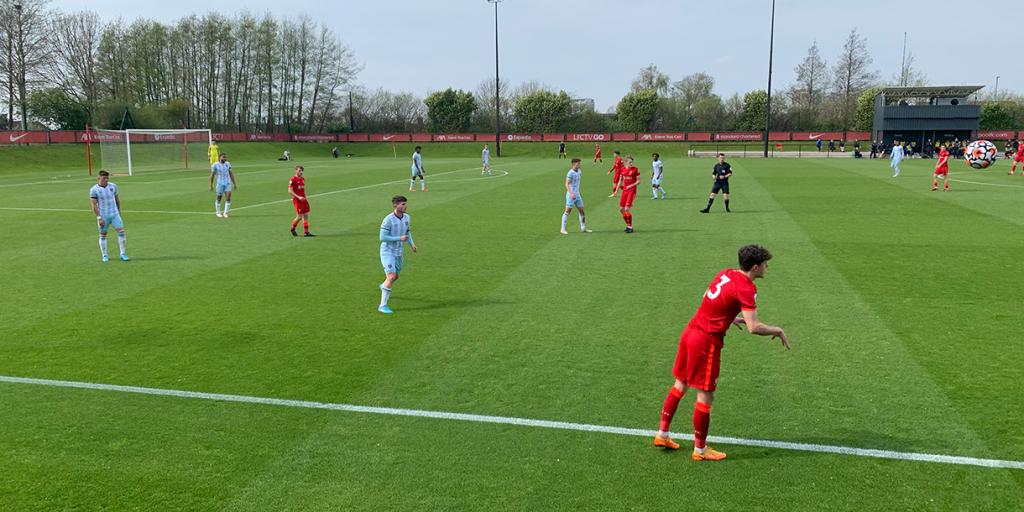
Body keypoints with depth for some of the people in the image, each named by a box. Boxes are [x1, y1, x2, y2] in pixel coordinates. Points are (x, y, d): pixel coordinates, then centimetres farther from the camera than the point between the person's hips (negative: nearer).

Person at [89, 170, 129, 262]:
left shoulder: (113, 186, 3)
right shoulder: (94, 190, -8)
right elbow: (94, 205, -10)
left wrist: (119, 211, 19)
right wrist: (99, 218, -15)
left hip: (115, 214, 3)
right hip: (103, 216, -3)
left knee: (121, 231, -7)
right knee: (103, 235, 7)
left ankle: (123, 254, -2)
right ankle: (104, 256, 17)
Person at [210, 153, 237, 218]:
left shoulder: (228, 164, 5)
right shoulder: (215, 165, -6)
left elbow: (231, 174, 11)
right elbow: (212, 175, -2)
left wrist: (234, 183, 10)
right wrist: (211, 185, -3)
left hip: (228, 183, 3)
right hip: (220, 183, -3)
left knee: (228, 198, -10)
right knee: (219, 198, 6)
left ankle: (225, 213, -2)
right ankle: (217, 212, 27)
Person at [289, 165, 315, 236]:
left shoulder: (303, 179, 13)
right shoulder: (293, 179, -11)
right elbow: (290, 191, -15)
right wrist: (298, 197, -21)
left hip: (303, 199, 7)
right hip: (297, 200, -7)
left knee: (306, 215, 4)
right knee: (299, 216, -7)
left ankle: (306, 232, 7)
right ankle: (292, 229, 18)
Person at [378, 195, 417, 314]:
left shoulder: (406, 217, -2)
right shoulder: (388, 220, -24)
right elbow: (382, 238, -22)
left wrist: (412, 244, 3)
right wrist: (400, 238, -25)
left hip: (398, 253, 7)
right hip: (387, 252, -7)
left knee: (396, 276, 22)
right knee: (391, 277, -19)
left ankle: (384, 287, 56)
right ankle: (383, 305, -12)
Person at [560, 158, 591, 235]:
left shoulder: (579, 171, 10)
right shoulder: (570, 173, -14)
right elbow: (567, 184, -22)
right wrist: (571, 193, -34)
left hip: (577, 194, 8)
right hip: (571, 195, -8)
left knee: (581, 211, 8)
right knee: (567, 211, -6)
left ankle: (583, 228, 17)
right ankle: (563, 229, -2)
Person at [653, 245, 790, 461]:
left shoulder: (726, 273, 7)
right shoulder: (746, 288, -17)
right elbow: (754, 328, -24)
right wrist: (778, 331, -7)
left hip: (690, 331, 9)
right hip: (707, 341, -9)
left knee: (680, 384, 19)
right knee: (705, 396, 4)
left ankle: (662, 434, 30)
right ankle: (700, 450, 17)